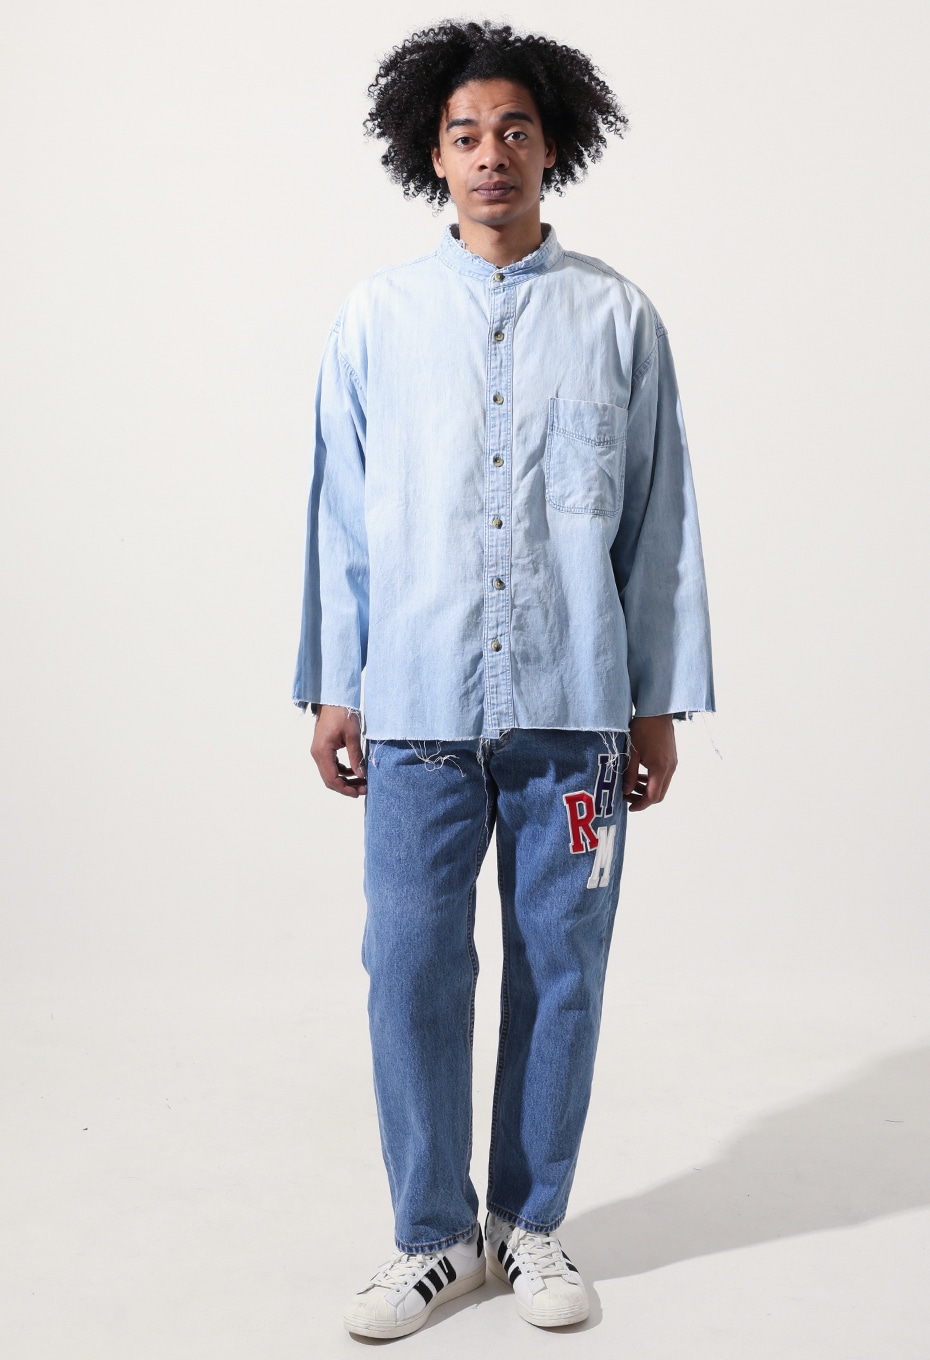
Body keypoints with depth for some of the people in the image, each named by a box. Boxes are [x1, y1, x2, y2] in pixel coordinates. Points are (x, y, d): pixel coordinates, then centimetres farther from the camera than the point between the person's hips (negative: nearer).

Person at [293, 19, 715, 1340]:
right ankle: (435, 1234, 23)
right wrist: (331, 688, 6)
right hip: (419, 707, 1)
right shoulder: (377, 316, 7)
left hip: (574, 709, 0)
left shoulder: (618, 317, 5)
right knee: (412, 972, 3)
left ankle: (530, 1222, 27)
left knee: (559, 973, 8)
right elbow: (341, 515, 9)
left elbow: (660, 522, 6)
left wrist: (660, 705, 4)